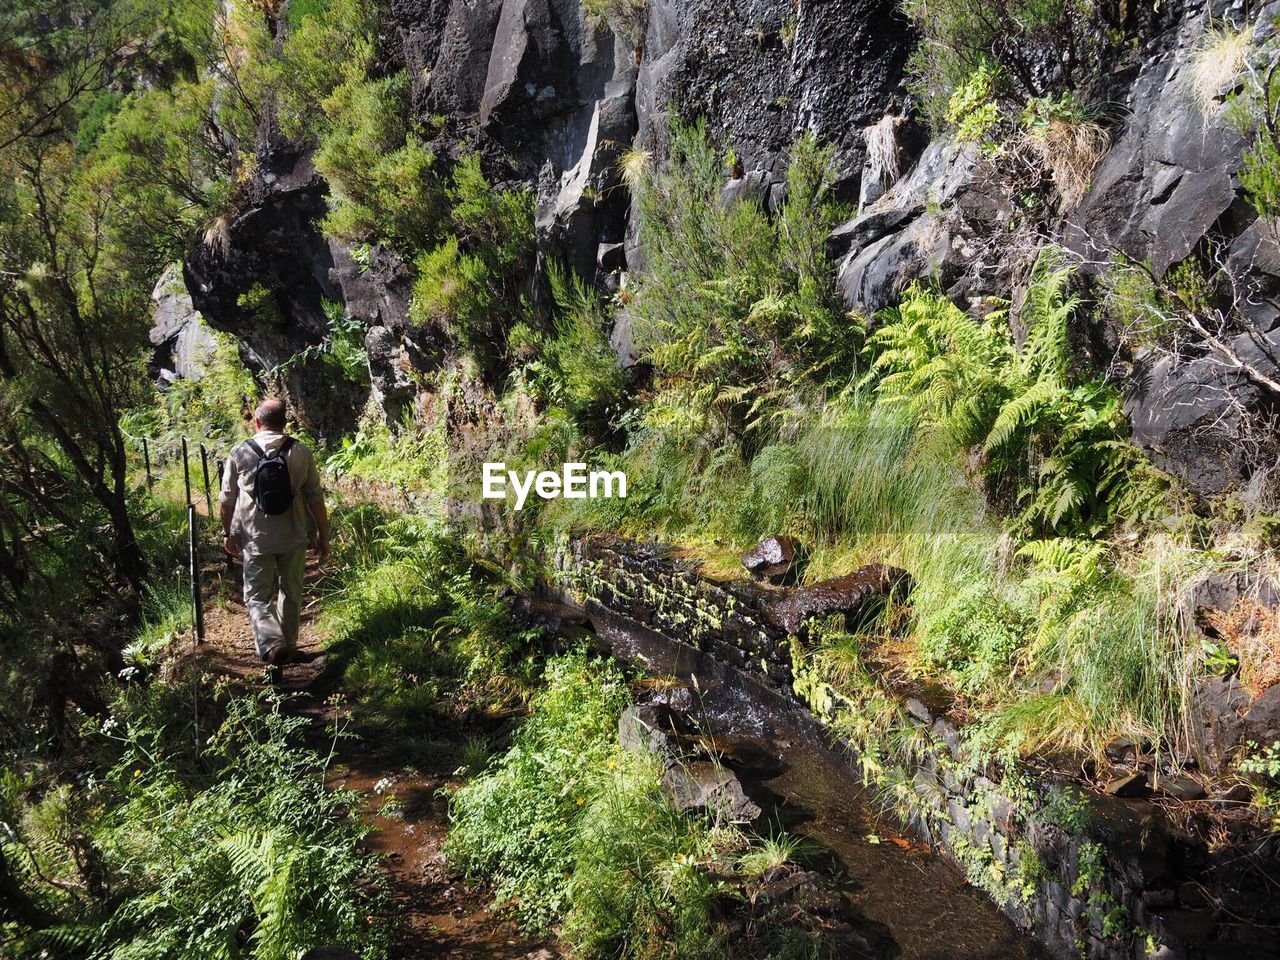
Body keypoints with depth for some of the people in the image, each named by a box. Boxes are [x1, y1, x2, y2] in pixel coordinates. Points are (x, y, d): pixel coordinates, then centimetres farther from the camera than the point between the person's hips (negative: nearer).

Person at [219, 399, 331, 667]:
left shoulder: (239, 453, -4)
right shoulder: (301, 453, -5)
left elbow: (227, 499, 4)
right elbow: (316, 499, -2)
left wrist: (227, 533, 18)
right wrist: (324, 537, 7)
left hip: (255, 538, -1)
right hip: (294, 538, 1)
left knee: (257, 596, 6)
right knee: (291, 594, 17)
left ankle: (271, 643, -17)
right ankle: (288, 645, 28)